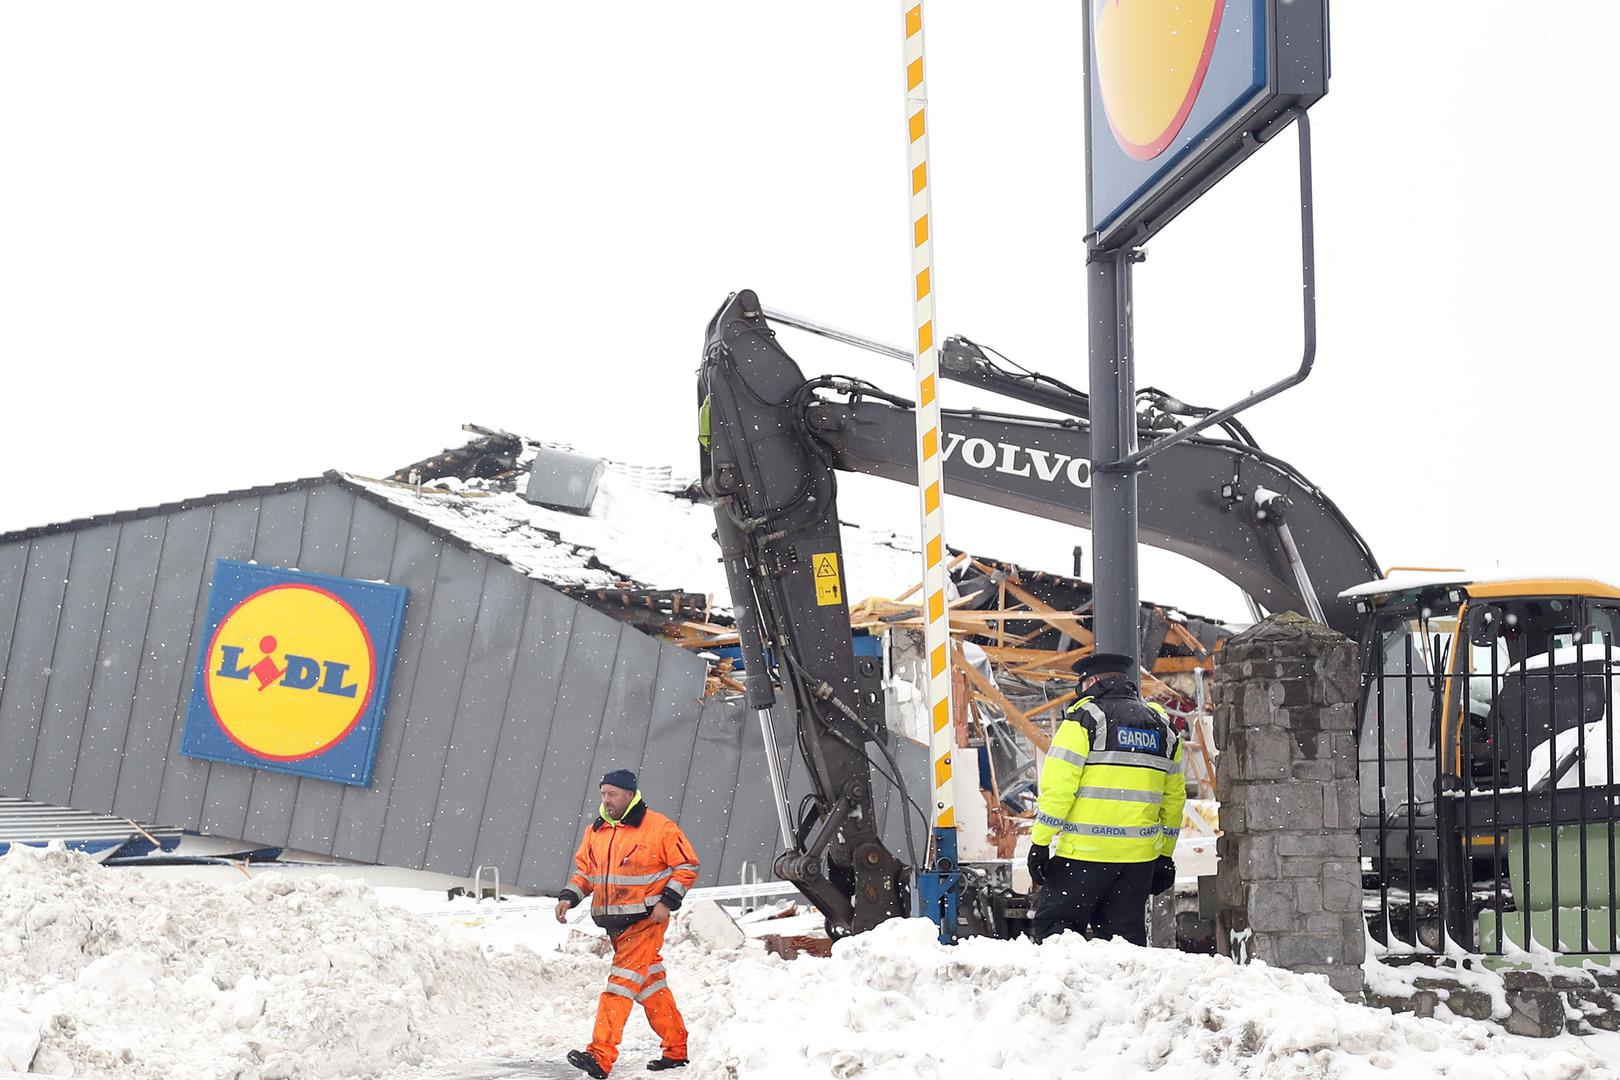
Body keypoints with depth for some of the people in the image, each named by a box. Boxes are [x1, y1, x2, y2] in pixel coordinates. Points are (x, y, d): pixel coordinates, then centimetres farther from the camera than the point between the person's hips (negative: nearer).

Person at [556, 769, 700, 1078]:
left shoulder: (659, 828, -9)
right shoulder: (596, 831, 9)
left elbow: (687, 865, -5)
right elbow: (584, 870, 18)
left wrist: (667, 901, -14)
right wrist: (569, 896, 0)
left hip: (646, 919, -7)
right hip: (613, 921, 7)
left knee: (623, 981, -15)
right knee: (650, 984, 14)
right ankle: (676, 1050, 24)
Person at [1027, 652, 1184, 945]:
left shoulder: (1084, 718, -4)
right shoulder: (1161, 726, 15)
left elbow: (1057, 786, -10)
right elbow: (1174, 798, 19)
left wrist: (1040, 842, -6)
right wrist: (1164, 855, 25)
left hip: (1085, 852, -6)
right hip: (1140, 855, 6)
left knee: (1053, 926, 1)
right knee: (1126, 934, 10)